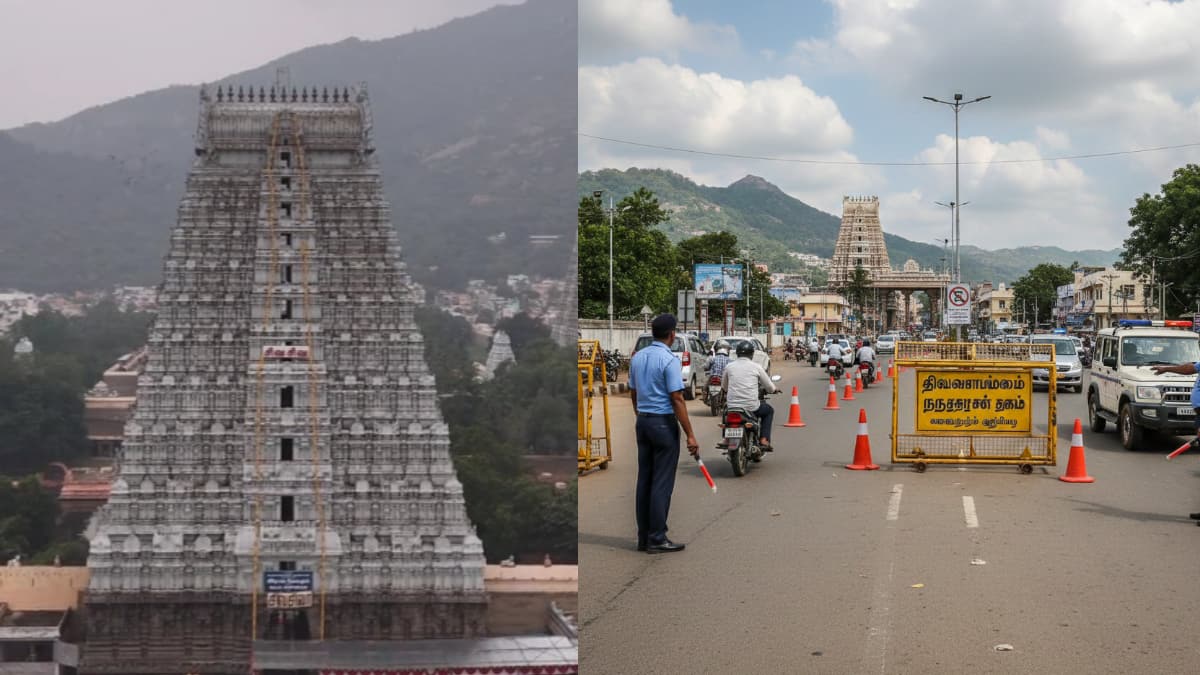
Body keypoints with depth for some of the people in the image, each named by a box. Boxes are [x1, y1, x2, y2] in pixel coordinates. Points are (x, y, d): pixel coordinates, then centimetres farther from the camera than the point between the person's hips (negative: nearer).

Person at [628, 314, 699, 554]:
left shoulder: (637, 358, 8)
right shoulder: (669, 360, -15)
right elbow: (677, 400, -18)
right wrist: (690, 435, -15)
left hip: (643, 422, 8)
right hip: (664, 423, -8)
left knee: (644, 480, 10)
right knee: (662, 483, -3)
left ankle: (643, 537, 14)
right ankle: (657, 539, -1)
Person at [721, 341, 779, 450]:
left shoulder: (729, 367, 4)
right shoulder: (756, 367, -1)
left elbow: (724, 388, 18)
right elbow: (770, 387, 7)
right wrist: (774, 390, 31)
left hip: (732, 406, 2)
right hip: (751, 407, -2)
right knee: (769, 410, 28)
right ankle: (763, 440, 14)